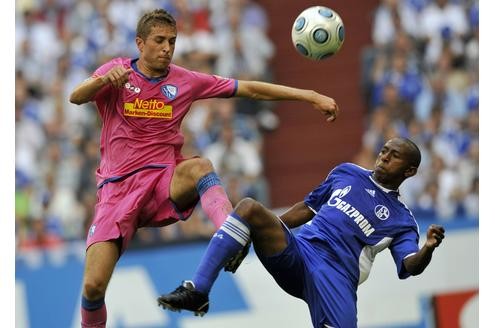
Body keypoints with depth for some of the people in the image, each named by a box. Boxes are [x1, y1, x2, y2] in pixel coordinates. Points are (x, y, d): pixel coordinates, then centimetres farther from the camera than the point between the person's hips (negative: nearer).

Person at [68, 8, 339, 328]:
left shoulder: (184, 81, 7)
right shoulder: (118, 71, 2)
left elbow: (251, 89, 6)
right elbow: (76, 97, -16)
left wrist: (311, 96, -2)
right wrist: (104, 80, -38)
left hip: (165, 188, 1)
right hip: (117, 190, -1)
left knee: (198, 166, -35)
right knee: (94, 286, -16)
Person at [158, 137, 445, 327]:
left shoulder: (402, 221, 10)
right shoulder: (347, 173, 22)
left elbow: (410, 266, -4)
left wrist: (428, 249, -27)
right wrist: (267, 230, 24)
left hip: (336, 277, -3)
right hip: (298, 252, 3)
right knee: (250, 207, -23)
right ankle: (197, 291, -30)